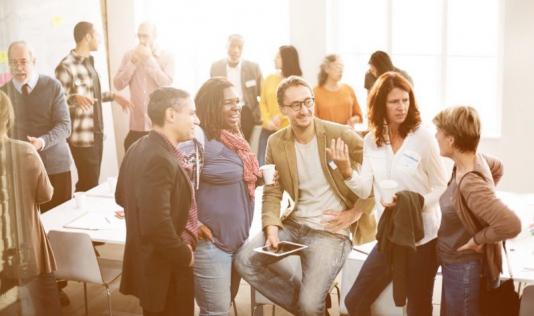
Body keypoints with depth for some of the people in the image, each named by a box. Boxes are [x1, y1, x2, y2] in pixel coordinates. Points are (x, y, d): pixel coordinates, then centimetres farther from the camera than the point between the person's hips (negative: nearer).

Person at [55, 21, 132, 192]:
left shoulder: (88, 61, 14)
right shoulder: (66, 66, -15)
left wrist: (113, 96, 20)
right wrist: (75, 98, -37)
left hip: (96, 133, 8)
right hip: (82, 137, -8)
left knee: (92, 182, 11)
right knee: (89, 185, -4)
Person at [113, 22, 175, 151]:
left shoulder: (167, 57, 0)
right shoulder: (129, 56, 6)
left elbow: (166, 84, -14)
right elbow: (118, 85, -2)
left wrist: (150, 59, -14)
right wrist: (133, 62, -10)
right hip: (136, 124, 2)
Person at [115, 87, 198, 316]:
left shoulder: (140, 148, 4)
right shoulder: (159, 160, -27)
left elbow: (122, 197, 17)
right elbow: (157, 225, -32)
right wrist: (185, 255, -16)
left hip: (148, 262, 10)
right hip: (165, 270, -10)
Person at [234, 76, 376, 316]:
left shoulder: (340, 134, -10)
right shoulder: (276, 143, 2)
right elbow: (272, 191, 4)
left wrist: (356, 213, -9)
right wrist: (272, 228, -12)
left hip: (331, 230, -5)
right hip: (293, 224, 5)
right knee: (244, 261, -11)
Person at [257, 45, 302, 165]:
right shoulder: (269, 79, 9)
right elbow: (262, 103, 8)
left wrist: (280, 117, -14)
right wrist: (267, 120, -7)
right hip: (268, 130, 3)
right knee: (263, 164, -2)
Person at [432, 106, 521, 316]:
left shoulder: (470, 183, -32)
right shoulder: (475, 159, -5)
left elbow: (511, 225, -38)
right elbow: (498, 167, 18)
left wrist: (478, 239, -22)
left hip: (464, 268, -9)